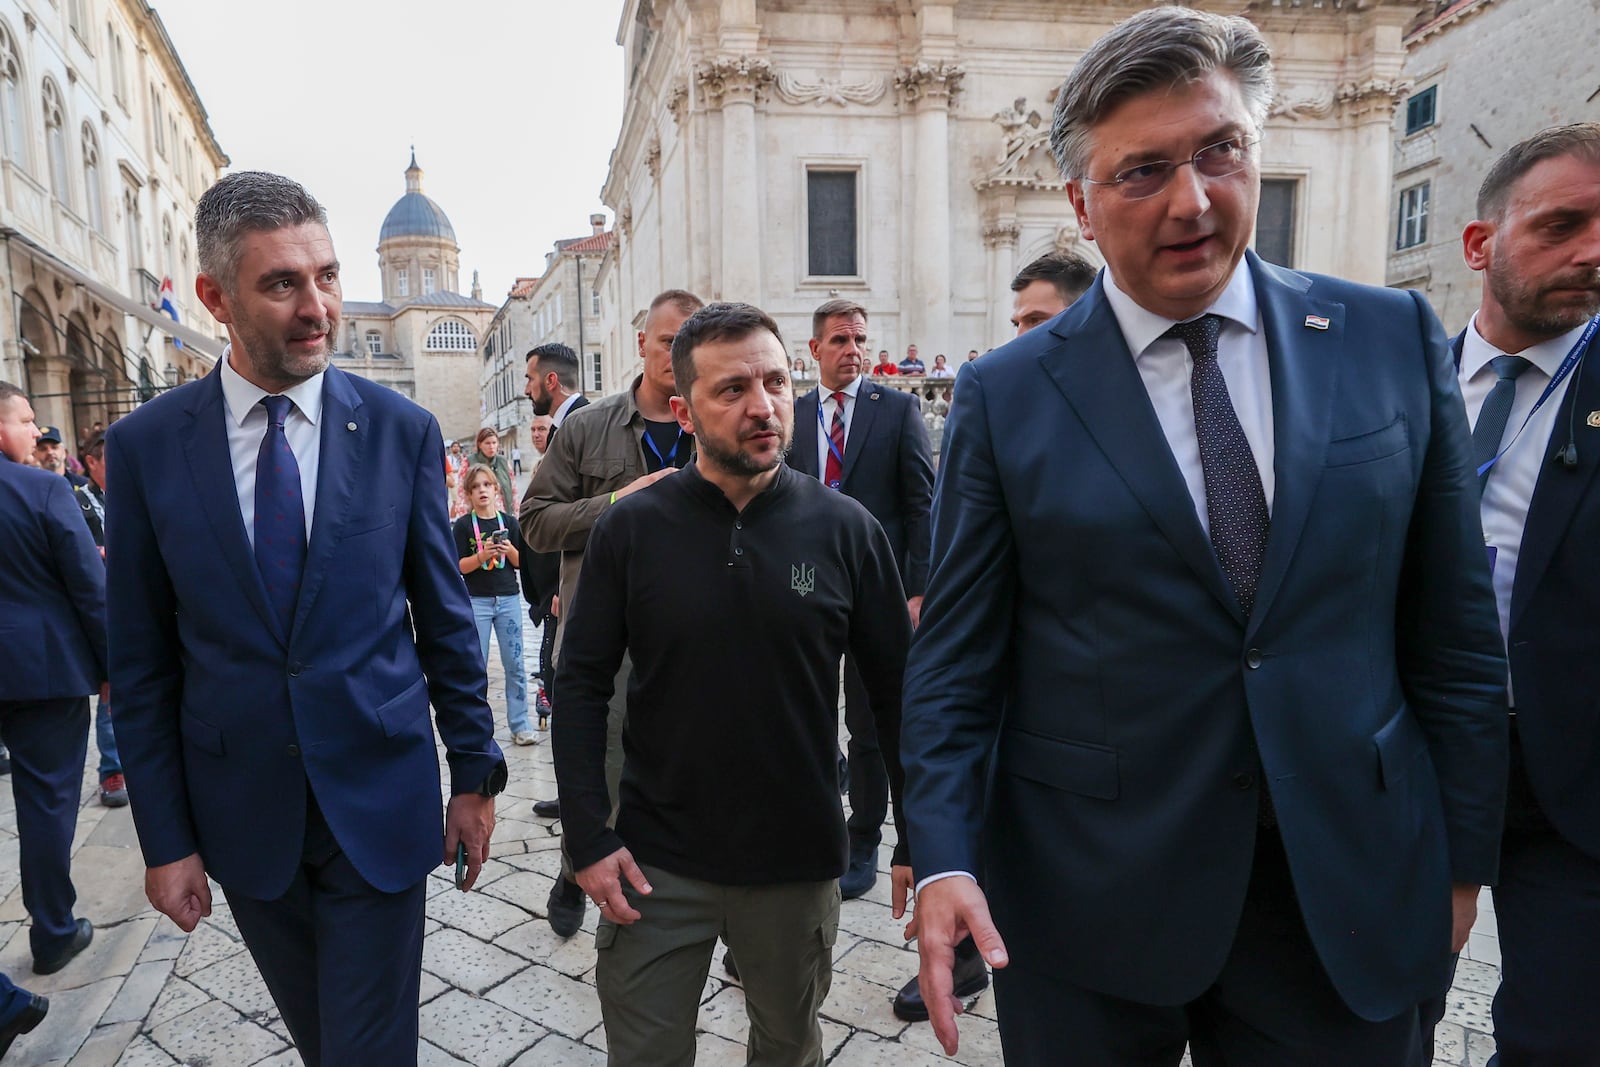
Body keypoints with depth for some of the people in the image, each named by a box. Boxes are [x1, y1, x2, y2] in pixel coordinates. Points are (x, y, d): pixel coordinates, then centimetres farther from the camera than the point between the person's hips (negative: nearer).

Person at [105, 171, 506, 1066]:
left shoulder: (402, 431, -7)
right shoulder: (145, 446, -5)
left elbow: (446, 617, -1)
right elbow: (142, 662, 0)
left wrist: (477, 772, 2)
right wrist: (165, 839, 1)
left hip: (380, 800, -1)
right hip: (242, 811, 2)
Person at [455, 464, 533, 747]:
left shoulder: (509, 522, 5)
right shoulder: (464, 525, -2)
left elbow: (520, 562, 8)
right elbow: (458, 566, -6)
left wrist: (510, 550, -12)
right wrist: (482, 555, -21)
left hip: (508, 599, 2)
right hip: (476, 601, -2)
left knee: (515, 665, 5)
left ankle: (519, 724, 13)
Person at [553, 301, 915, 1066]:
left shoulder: (846, 530, -9)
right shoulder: (630, 530, -9)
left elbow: (896, 689, -3)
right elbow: (581, 685, -4)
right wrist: (589, 838, -9)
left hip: (798, 860, 1)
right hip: (655, 862, 0)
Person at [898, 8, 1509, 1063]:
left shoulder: (1396, 340, -1)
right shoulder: (1006, 395, -7)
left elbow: (1452, 626, 3)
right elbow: (958, 659, -5)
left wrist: (1462, 855, 5)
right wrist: (944, 856, -14)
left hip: (1351, 892, 2)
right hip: (1085, 900, -1)